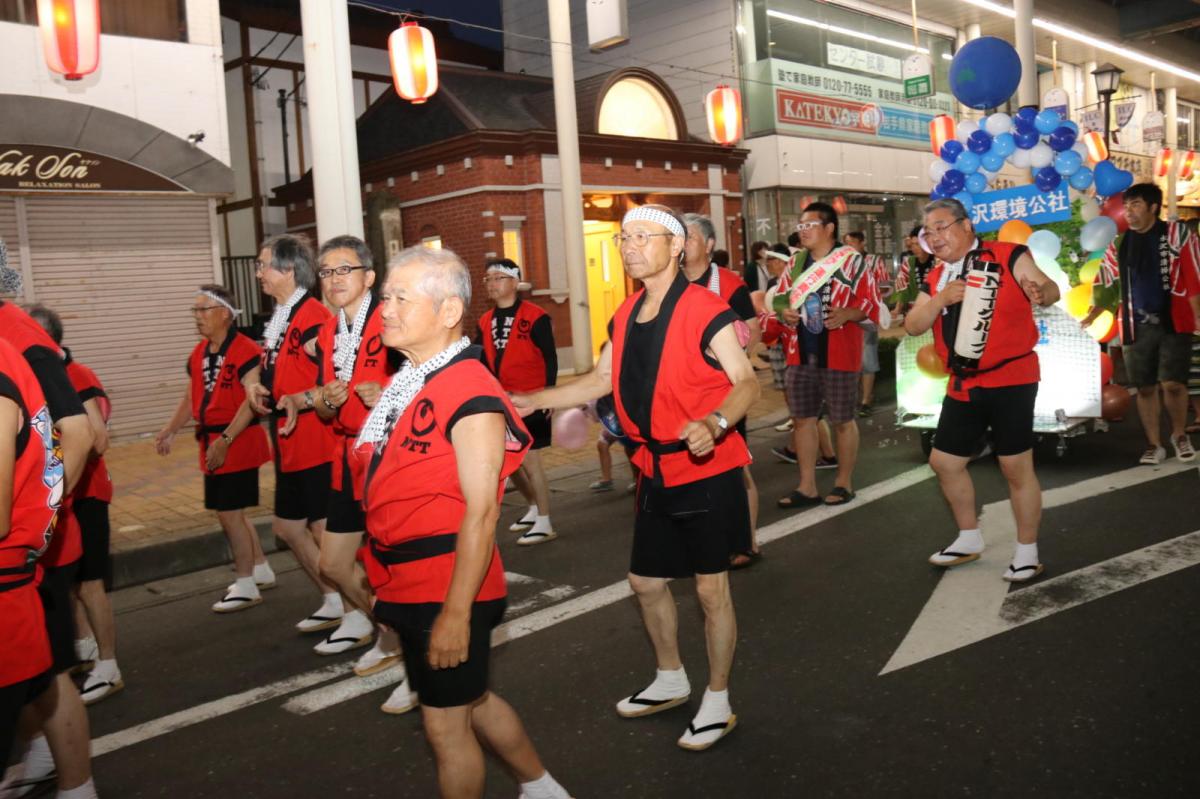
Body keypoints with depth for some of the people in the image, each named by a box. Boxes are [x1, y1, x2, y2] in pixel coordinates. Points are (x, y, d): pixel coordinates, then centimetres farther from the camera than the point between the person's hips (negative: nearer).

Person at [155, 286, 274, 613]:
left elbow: (252, 400, -22)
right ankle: (261, 570, 32)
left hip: (237, 442, -9)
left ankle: (245, 586, 9)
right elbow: (191, 398, 20)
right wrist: (169, 430, 11)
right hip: (212, 444, 9)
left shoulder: (245, 350, -15)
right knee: (230, 512, 16)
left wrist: (226, 439, -26)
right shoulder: (198, 353, 11)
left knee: (229, 513, -4)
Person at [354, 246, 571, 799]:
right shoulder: (404, 383, 8)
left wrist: (457, 611, -22)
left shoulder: (471, 395, -19)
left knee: (445, 722, 6)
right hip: (407, 583, 9)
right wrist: (386, 583, 17)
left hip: (449, 586, -9)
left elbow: (481, 510, -22)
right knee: (471, 700, 23)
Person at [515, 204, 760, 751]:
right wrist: (532, 401, 11)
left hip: (707, 471, -7)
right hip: (656, 470, 8)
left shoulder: (704, 310, -16)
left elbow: (746, 382, -20)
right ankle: (670, 682, 40)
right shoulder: (626, 315, 6)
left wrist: (714, 424, -39)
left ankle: (717, 703, 23)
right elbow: (602, 380, 15)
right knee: (646, 581, 17)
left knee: (711, 587, 4)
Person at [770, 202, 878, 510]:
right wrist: (784, 313, -3)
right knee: (802, 418, 8)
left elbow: (872, 302, -6)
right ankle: (807, 486, 17)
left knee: (842, 420, 6)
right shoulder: (795, 262, 10)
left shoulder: (850, 260, -6)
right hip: (801, 353, 6)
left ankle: (844, 482, 21)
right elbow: (779, 298, 19)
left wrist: (846, 314, -24)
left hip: (838, 354, -5)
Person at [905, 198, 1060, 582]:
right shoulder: (935, 279, 12)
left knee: (1016, 466, -2)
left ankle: (1027, 552, 14)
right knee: (944, 462, 12)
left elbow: (1051, 289, -13)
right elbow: (912, 326, 4)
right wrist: (940, 298, -13)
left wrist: (1040, 292, -37)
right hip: (963, 385, 7)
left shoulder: (1007, 257, -6)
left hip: (1010, 379, -7)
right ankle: (969, 539, 30)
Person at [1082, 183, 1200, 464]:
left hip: (1174, 323, -3)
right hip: (1137, 327, 4)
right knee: (1145, 388, 6)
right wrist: (1089, 318, 1)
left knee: (1173, 383, -9)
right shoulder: (1119, 245, 9)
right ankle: (1154, 445, 17)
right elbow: (1108, 286, 11)